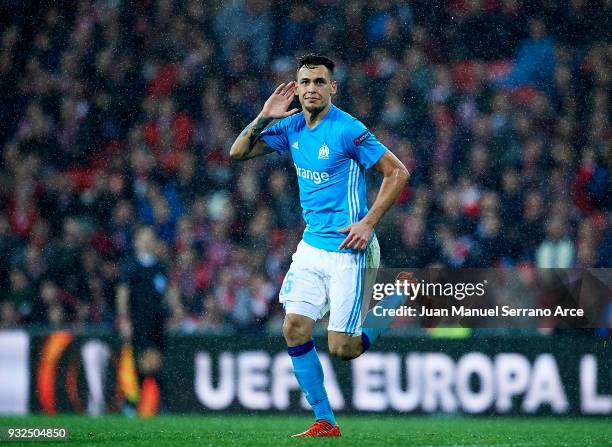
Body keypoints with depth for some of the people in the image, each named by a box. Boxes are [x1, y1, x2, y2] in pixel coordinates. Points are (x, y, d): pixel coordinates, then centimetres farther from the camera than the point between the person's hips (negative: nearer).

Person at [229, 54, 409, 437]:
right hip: (311, 246, 6)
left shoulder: (348, 130, -13)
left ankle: (384, 328, 27)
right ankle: (325, 422, 1)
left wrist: (368, 223, -16)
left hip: (347, 250, -6)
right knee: (295, 328, -8)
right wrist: (264, 118, -5)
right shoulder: (292, 127, 6)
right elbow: (238, 152, 11)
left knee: (341, 348, -8)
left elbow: (397, 172, -10)